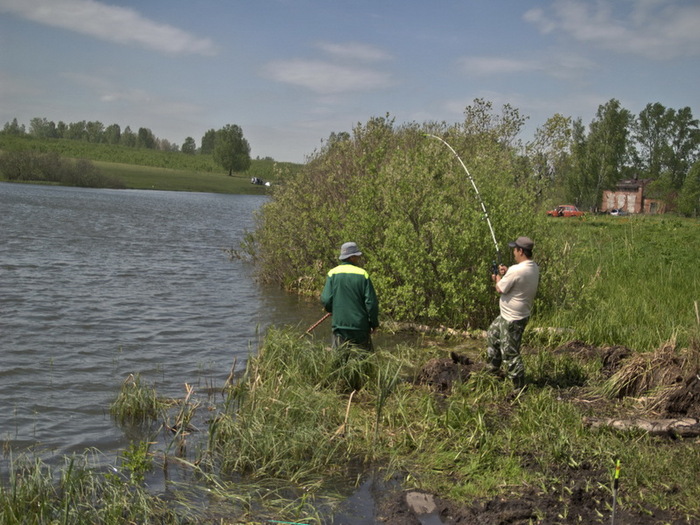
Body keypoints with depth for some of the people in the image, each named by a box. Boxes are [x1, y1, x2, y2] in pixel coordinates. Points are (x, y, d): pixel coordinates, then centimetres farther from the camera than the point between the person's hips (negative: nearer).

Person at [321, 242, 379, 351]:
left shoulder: (332, 274, -2)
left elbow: (326, 300, -6)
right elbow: (371, 302, -6)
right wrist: (374, 323, 7)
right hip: (360, 326, -1)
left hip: (339, 326, 2)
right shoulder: (363, 274, -6)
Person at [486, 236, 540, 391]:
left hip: (512, 319, -11)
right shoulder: (534, 268, 2)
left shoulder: (516, 270, -28)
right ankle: (493, 370, 42)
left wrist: (498, 278, 3)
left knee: (510, 353, -1)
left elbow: (500, 289, -17)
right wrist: (506, 273, 5)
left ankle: (520, 388, 8)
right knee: (492, 334, 28)